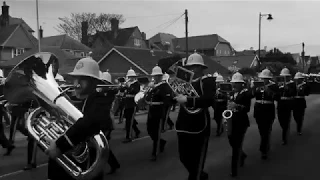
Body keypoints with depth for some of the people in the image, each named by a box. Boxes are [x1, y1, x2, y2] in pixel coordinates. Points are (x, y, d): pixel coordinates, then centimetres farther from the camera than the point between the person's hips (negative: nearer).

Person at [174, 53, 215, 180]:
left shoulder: (208, 80, -5)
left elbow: (209, 100, -24)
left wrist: (187, 100, -30)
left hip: (199, 126, -6)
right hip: (183, 125, 6)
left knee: (197, 159, 3)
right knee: (184, 158, 16)